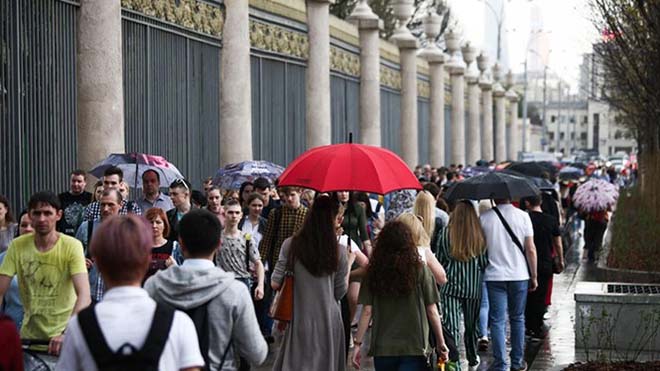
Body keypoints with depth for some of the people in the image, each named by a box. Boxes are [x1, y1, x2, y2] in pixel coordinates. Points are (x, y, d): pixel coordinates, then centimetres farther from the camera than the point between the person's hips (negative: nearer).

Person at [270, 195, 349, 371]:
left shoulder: (291, 245, -7)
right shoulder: (339, 252, -6)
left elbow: (275, 284, -5)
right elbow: (340, 292, 2)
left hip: (300, 319, 0)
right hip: (328, 321, 0)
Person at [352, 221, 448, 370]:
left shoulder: (374, 272, -2)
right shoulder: (420, 270, -5)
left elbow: (367, 312, -3)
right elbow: (432, 311, -2)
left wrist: (357, 343, 4)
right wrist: (441, 343, 8)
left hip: (382, 348, 2)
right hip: (414, 347, -2)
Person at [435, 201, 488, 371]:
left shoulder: (445, 233, -4)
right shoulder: (479, 235, -7)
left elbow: (439, 260, 4)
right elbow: (484, 262, 0)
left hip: (450, 286, -1)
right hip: (473, 286, 1)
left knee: (451, 326, -5)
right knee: (471, 325, 17)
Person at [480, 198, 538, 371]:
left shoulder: (484, 218, -4)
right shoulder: (522, 216, -4)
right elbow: (531, 249, -3)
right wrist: (534, 276, 6)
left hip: (494, 276, -1)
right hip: (519, 275, 1)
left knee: (497, 321, 2)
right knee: (517, 319, 14)